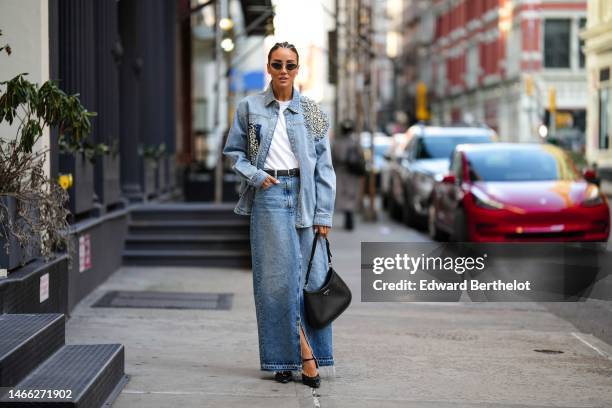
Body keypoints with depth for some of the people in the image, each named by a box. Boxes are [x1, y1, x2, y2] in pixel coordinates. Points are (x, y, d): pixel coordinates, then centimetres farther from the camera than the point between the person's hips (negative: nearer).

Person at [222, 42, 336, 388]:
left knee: (311, 275, -1)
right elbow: (233, 151, 13)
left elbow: (324, 166, 5)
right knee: (276, 278, -2)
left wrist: (323, 215, -1)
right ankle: (285, 358, 6)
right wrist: (255, 175, -6)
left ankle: (308, 354, 8)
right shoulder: (249, 107, 6)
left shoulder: (312, 112, 6)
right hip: (269, 195, -1)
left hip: (305, 195, 1)